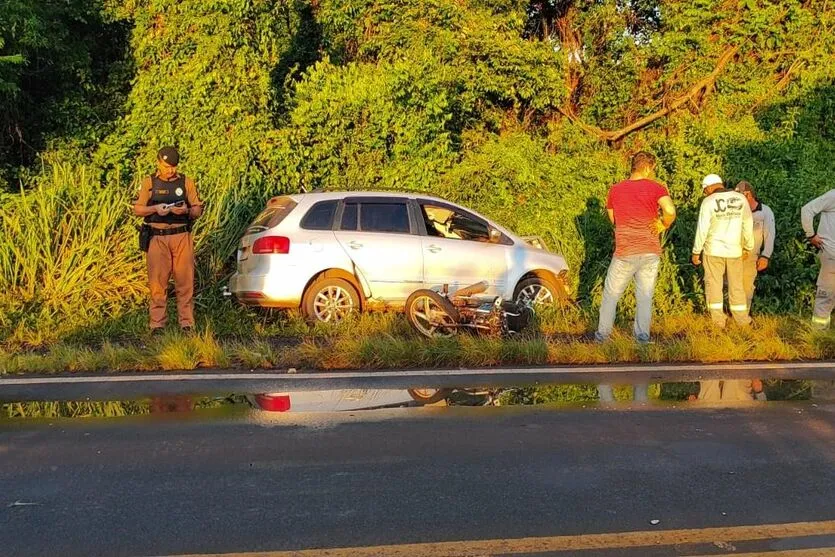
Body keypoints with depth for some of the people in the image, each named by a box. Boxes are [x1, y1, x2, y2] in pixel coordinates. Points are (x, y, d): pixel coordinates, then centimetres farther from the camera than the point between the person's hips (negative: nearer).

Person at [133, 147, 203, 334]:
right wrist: (155, 209, -10)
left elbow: (198, 209, 9)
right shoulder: (149, 183, 9)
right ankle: (156, 324, 4)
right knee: (157, 282, -1)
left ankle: (186, 323, 5)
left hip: (181, 236, 1)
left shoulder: (187, 182, 10)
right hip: (157, 238, 0)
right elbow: (137, 209, 8)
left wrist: (186, 210, -12)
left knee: (185, 281, -1)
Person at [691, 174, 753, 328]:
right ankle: (742, 319, 21)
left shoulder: (709, 202, -12)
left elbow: (702, 229, -12)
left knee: (714, 284, 7)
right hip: (734, 250, 3)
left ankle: (718, 320, 6)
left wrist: (696, 252, -4)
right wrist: (748, 247, 12)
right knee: (736, 285, 14)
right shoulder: (741, 198, -2)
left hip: (713, 250, -3)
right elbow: (748, 225, 1)